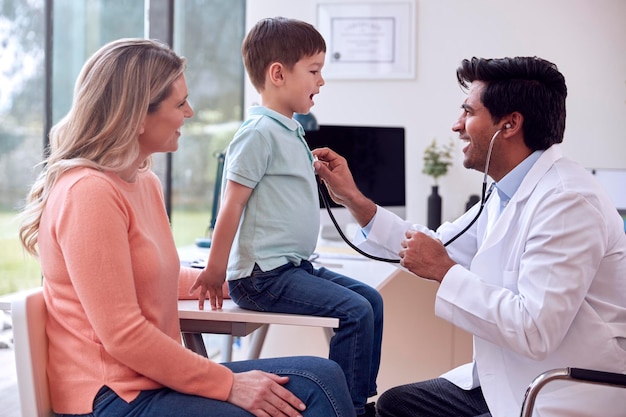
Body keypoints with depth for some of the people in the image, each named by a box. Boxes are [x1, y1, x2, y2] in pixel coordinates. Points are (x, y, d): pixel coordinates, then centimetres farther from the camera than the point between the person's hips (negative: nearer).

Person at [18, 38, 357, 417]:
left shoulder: (146, 182, 13)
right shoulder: (87, 193, -18)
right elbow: (122, 335, -21)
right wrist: (229, 384, -18)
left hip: (153, 379, 9)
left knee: (323, 377, -3)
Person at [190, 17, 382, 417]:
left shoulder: (291, 131, 17)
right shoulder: (259, 132, -15)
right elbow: (232, 205, -16)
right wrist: (215, 272, -16)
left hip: (295, 265, 10)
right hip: (263, 275, -10)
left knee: (371, 299, 9)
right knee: (354, 311, -18)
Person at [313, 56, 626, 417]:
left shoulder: (566, 201, -24)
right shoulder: (509, 194, 7)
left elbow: (535, 331, -30)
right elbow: (437, 246, 19)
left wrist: (444, 271, -20)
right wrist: (353, 198, 14)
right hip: (508, 383, 9)